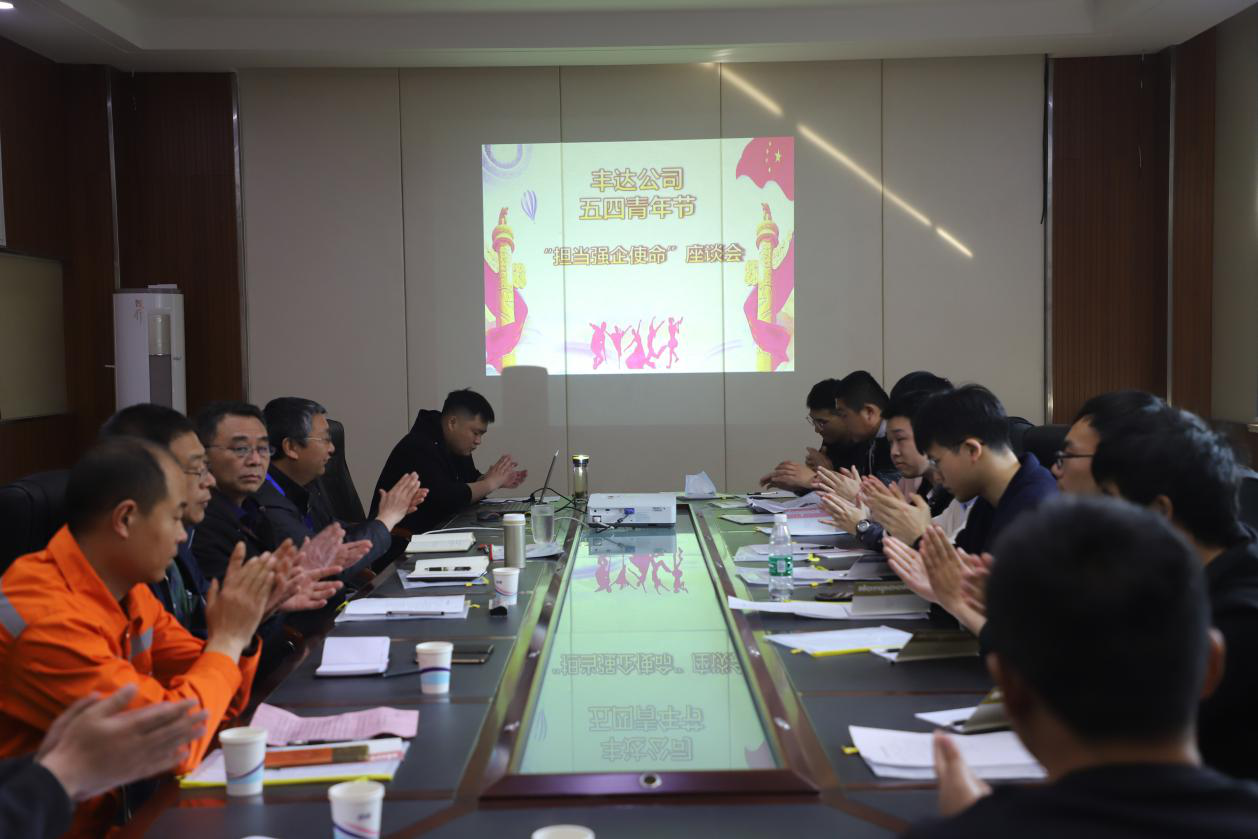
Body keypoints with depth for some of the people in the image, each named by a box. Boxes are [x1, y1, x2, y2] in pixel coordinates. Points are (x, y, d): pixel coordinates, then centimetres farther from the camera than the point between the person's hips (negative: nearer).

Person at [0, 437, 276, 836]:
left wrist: (240, 631, -9)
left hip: (114, 804, 7)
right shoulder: (50, 620, -25)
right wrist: (227, 638, -14)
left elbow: (213, 699, 8)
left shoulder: (127, 589, 1)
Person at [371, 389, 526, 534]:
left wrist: (499, 481, -2)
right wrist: (490, 482, -18)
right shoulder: (418, 449, -23)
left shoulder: (456, 446, 6)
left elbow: (470, 479, 18)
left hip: (434, 530, 9)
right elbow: (446, 498, -29)